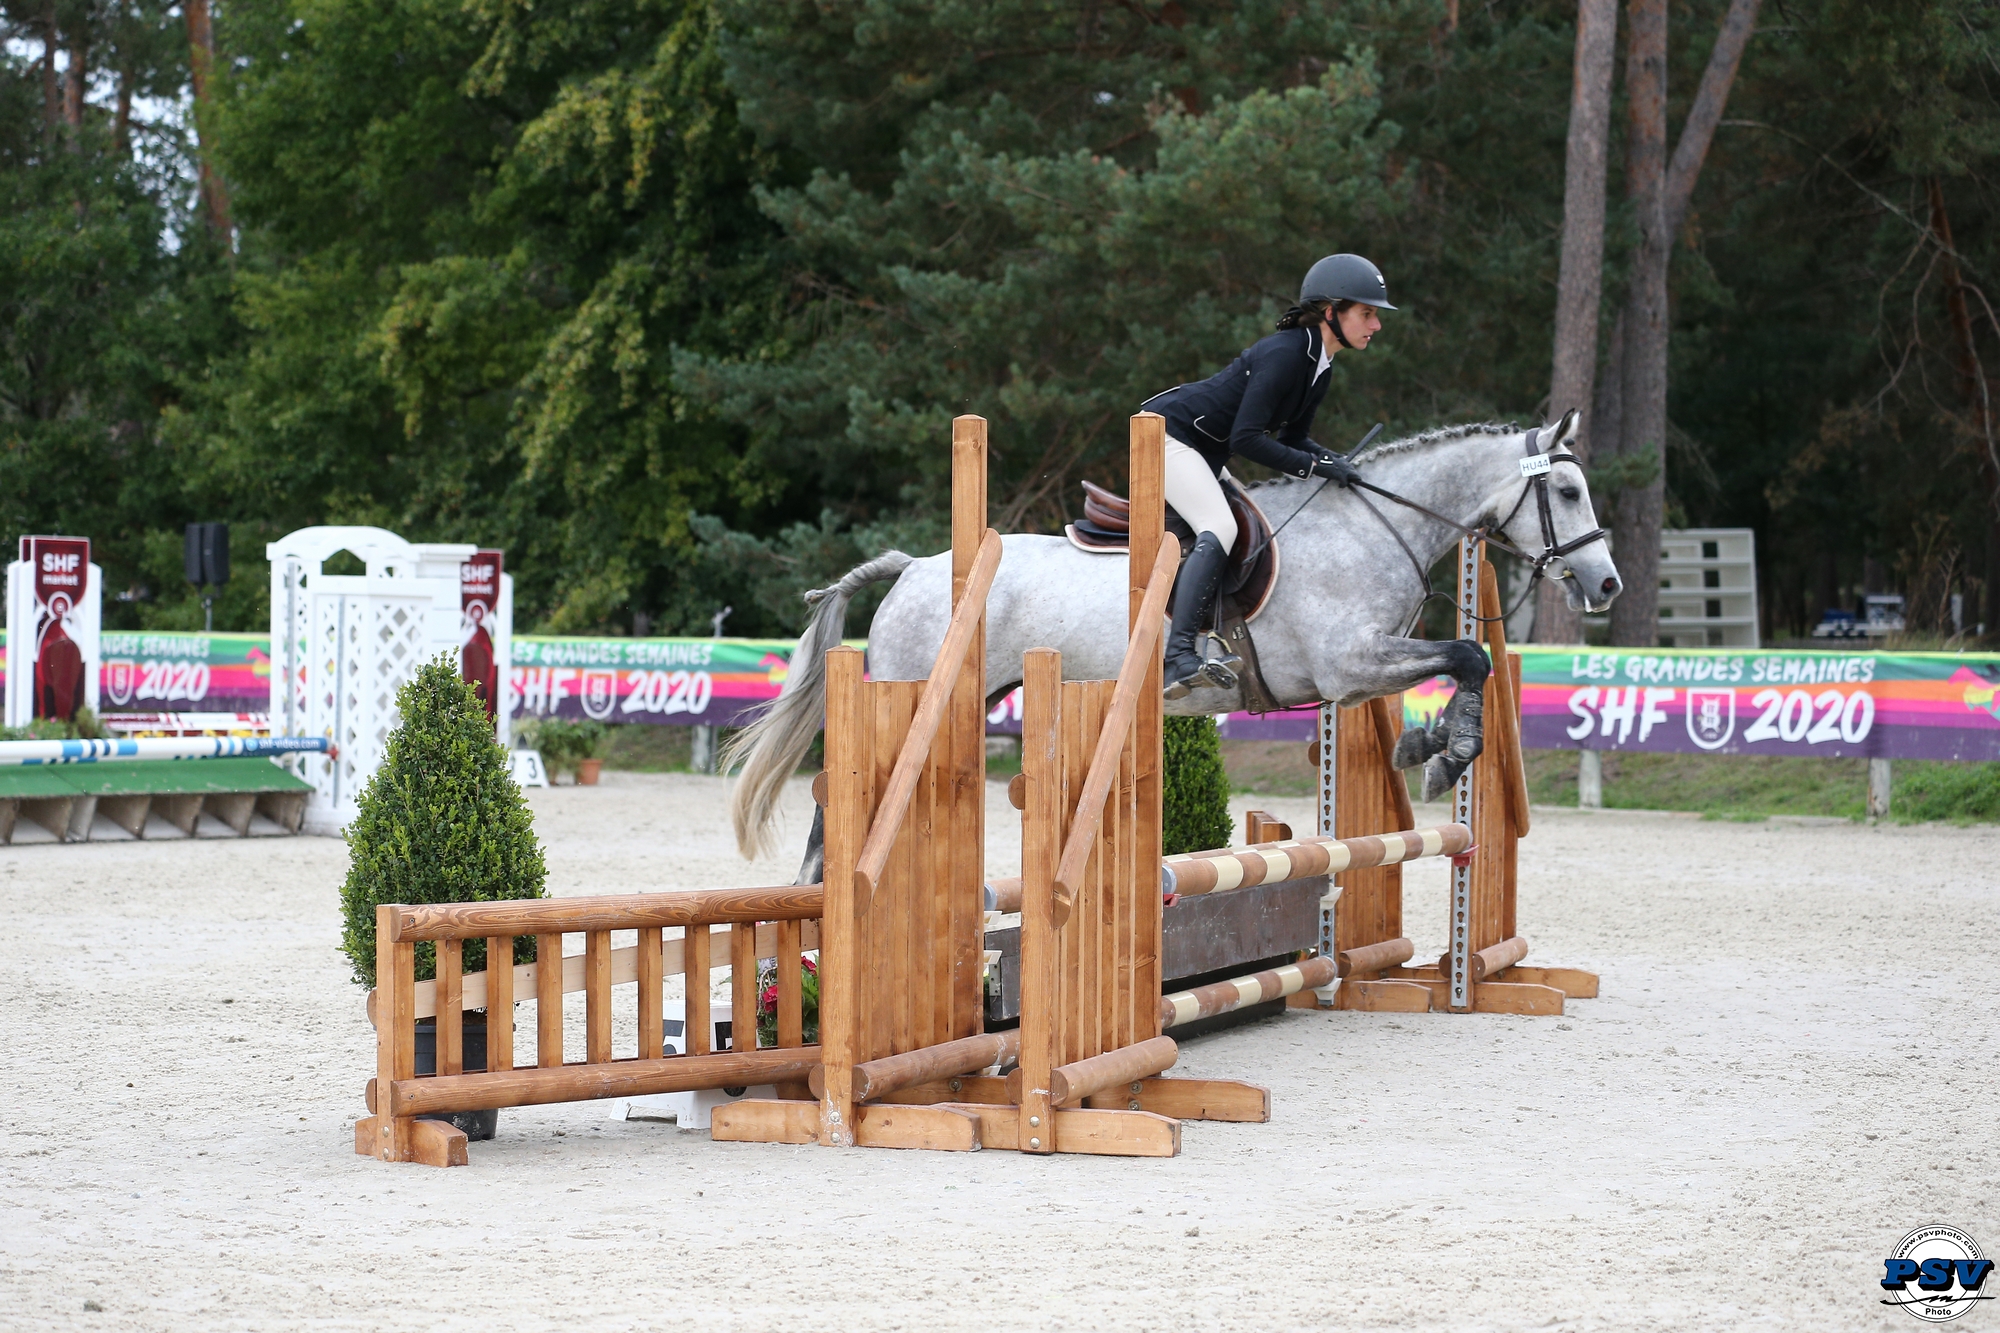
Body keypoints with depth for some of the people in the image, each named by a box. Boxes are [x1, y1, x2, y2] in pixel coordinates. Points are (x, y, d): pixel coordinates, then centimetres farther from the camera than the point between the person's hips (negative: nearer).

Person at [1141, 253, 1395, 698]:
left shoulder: (1319, 367, 5)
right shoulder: (1284, 355, -25)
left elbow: (1291, 439, 11)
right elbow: (1246, 438, -28)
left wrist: (1340, 463, -5)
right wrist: (1316, 466, -27)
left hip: (1205, 451, 11)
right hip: (1166, 432, -11)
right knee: (1219, 528, -25)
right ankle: (1179, 657, -36)